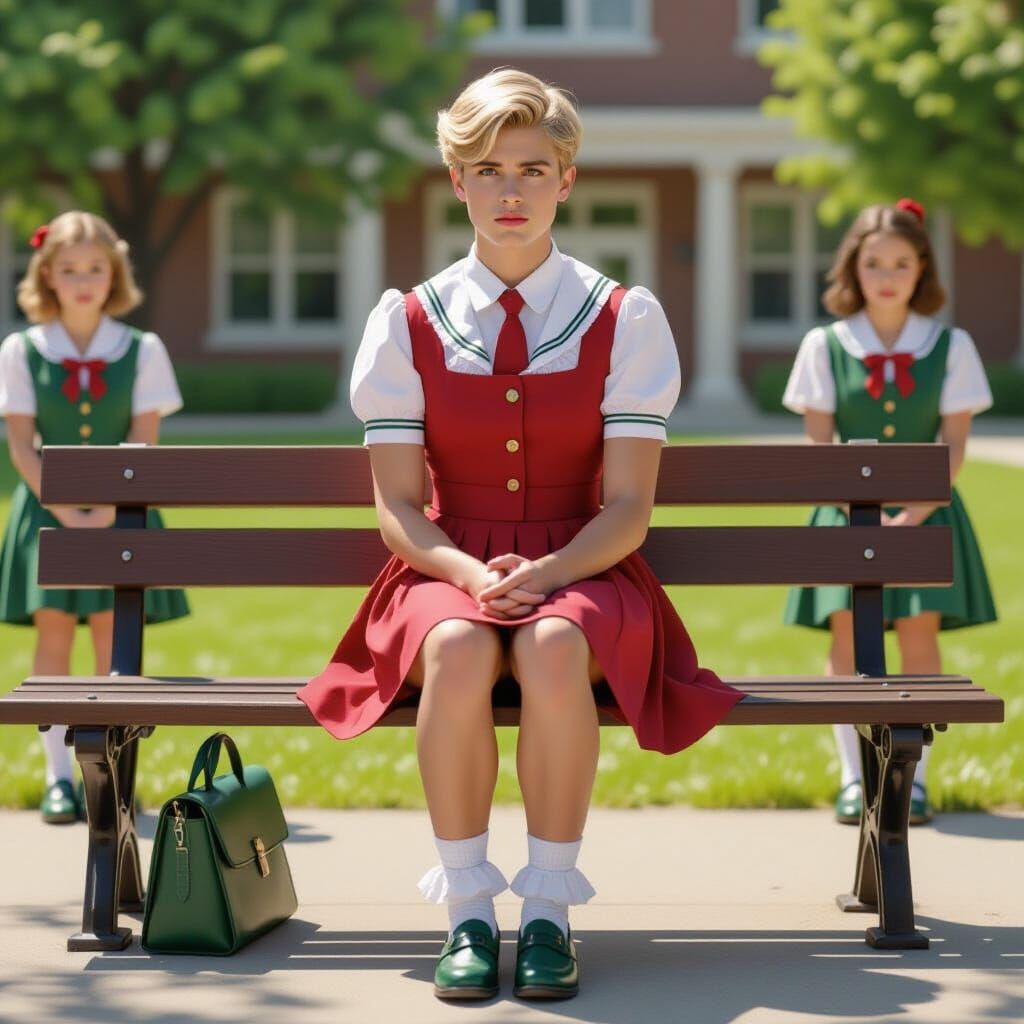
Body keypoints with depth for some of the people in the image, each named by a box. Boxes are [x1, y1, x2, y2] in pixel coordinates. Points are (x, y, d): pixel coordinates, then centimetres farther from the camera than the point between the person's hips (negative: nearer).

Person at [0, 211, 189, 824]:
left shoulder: (142, 350, 2)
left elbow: (145, 442, -3)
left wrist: (105, 511, -14)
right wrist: (68, 513, -12)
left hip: (121, 509, 0)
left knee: (114, 636, -3)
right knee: (54, 632, -2)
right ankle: (59, 777, 2)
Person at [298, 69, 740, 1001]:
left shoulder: (624, 320, 2)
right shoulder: (408, 322, 5)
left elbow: (628, 508, -3)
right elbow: (399, 508, 1)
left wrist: (544, 576, -22)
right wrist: (473, 576, -19)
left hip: (580, 573, 0)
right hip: (448, 573, 1)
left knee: (553, 649, -37)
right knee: (458, 651, -36)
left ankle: (549, 912, -24)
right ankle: (467, 913, -24)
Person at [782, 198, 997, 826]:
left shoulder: (950, 346, 2)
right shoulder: (825, 346, 1)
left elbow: (954, 448, 0)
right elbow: (818, 446, 0)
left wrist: (912, 513, -12)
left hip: (924, 513, 0)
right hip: (848, 514, 0)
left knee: (919, 634, -5)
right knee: (848, 636, -5)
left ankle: (914, 777, 3)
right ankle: (854, 779, 3)